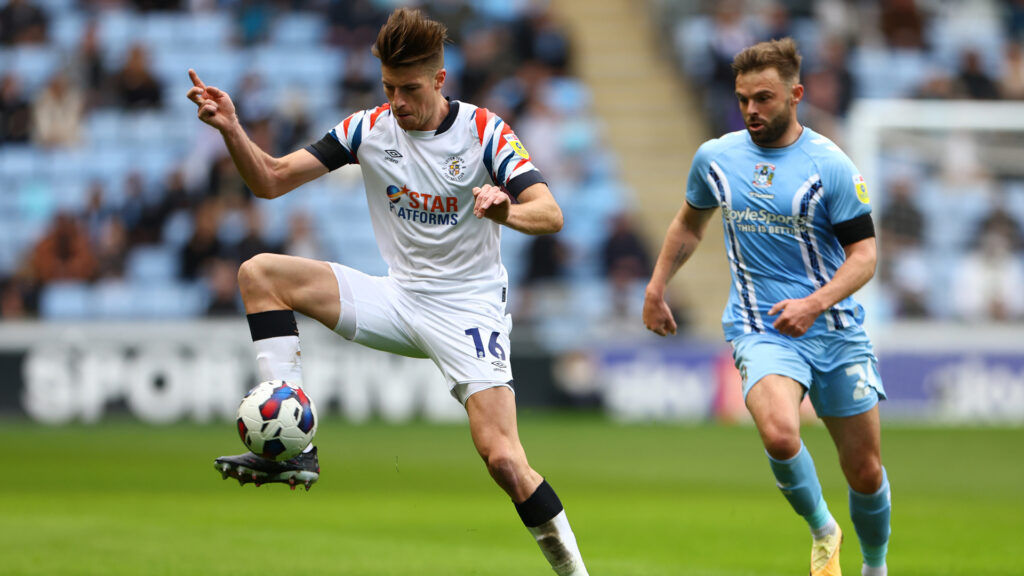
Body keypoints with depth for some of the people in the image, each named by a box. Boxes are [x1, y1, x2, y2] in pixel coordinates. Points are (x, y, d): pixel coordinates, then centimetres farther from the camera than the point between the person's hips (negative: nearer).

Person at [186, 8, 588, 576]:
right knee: (259, 273, -13)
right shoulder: (369, 128, 0)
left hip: (468, 309, -4)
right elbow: (271, 180, 0)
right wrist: (231, 129, -19)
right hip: (398, 296, 4)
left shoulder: (483, 130, -10)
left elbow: (550, 214, -19)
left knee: (503, 459, -22)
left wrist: (508, 211, -42)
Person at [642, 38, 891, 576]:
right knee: (779, 434, -29)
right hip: (759, 329, 0)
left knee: (865, 472, 5)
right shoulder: (715, 158, 3)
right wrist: (655, 288, 19)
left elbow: (864, 254, -7)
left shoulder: (830, 165, -8)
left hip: (835, 330, 0)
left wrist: (815, 304, -22)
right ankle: (821, 530, -2)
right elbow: (690, 222, 23)